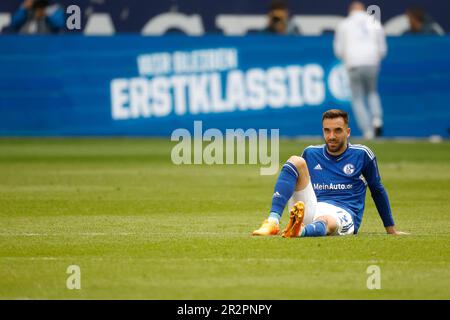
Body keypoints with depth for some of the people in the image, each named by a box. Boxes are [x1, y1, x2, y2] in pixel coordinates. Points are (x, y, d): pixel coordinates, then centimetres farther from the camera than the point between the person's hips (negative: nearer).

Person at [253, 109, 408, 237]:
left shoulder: (362, 155, 9)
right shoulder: (310, 153, 17)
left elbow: (377, 191, 17)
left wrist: (391, 229, 20)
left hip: (343, 214, -4)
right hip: (311, 208, 4)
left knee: (327, 222, -42)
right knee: (296, 161, -17)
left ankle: (299, 231, -80)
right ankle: (273, 222, -37)